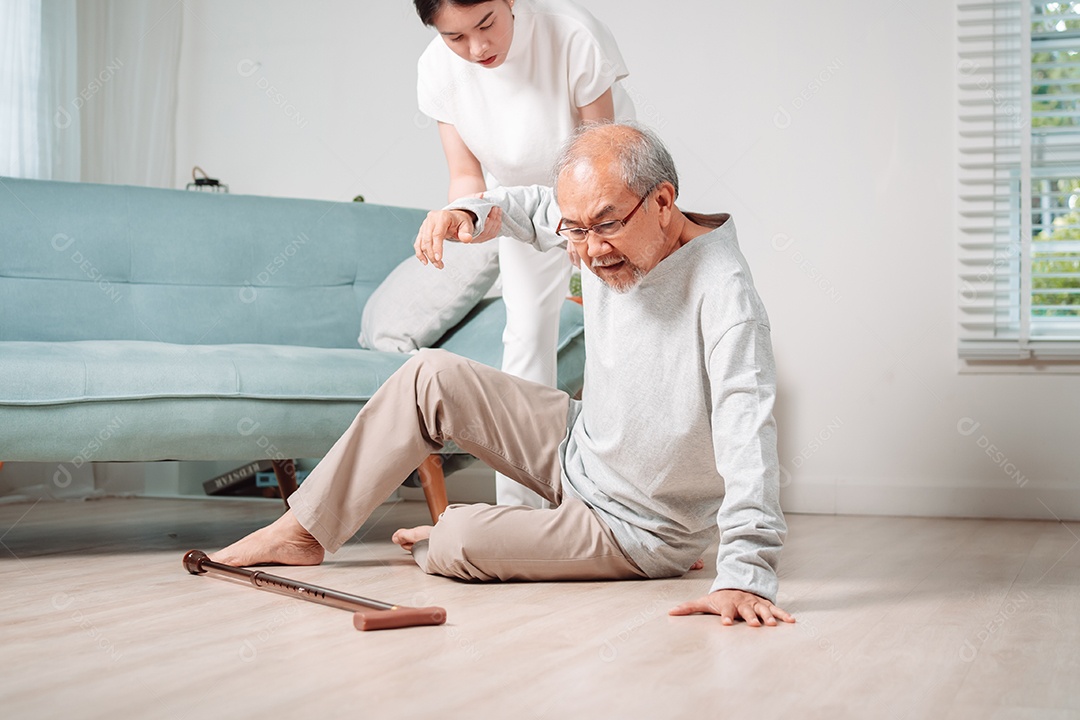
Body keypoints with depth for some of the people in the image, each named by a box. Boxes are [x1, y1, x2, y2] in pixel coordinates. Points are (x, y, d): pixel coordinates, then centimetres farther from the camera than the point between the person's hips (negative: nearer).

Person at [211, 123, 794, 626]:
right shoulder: (607, 238, -10)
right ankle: (303, 530, 9)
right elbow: (537, 209, 13)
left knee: (458, 544, -22)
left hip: (638, 531, -7)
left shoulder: (722, 292, -34)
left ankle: (429, 542, 17)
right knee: (430, 377, -1)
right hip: (580, 445, 7)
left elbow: (747, 436, -43)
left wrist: (744, 577, -52)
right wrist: (471, 212, -8)